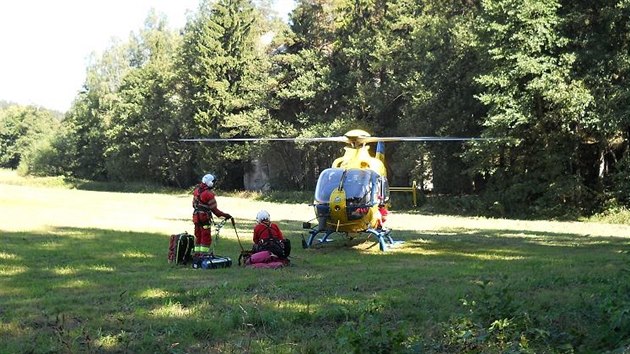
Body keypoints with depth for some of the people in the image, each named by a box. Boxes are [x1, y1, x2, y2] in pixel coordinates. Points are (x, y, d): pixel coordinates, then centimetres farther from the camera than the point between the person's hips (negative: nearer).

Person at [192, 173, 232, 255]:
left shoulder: (196, 190, 6)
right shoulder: (209, 194, -19)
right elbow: (214, 209, -16)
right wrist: (224, 215, -10)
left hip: (196, 217, 8)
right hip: (205, 217, -8)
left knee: (198, 236, 16)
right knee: (206, 238, -1)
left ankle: (196, 253, 21)